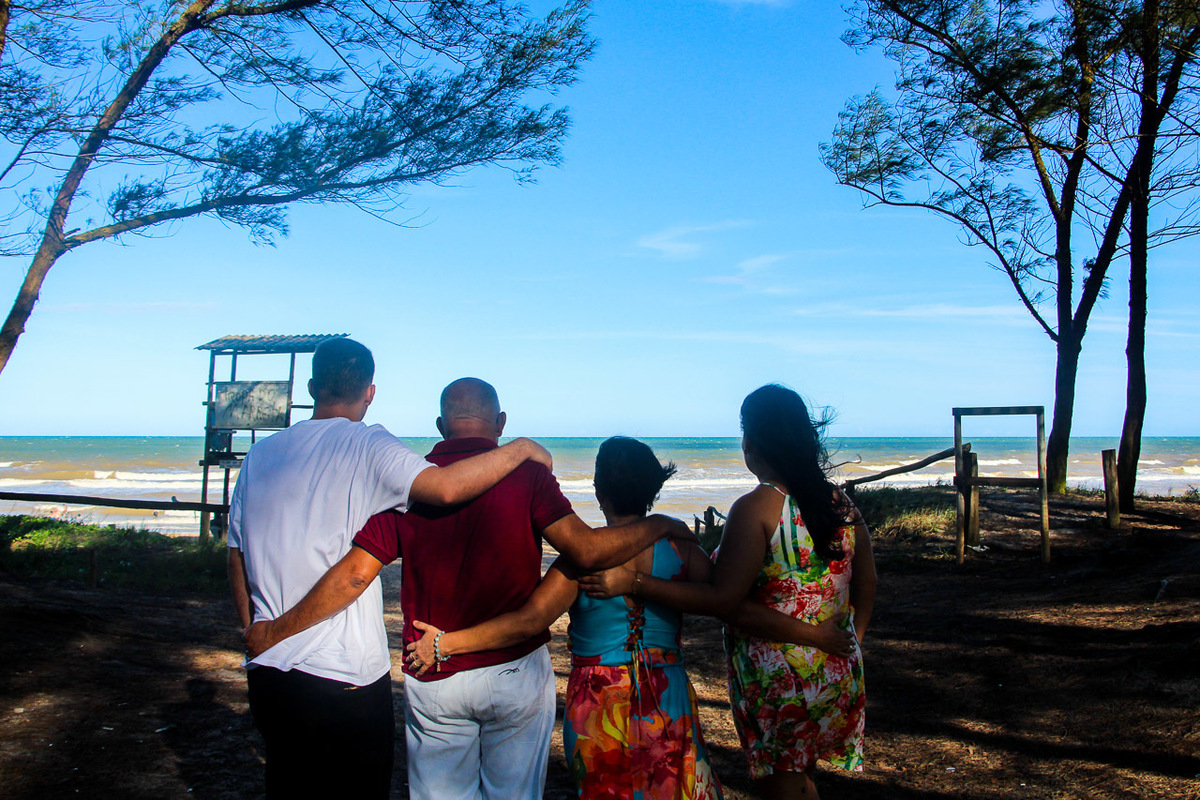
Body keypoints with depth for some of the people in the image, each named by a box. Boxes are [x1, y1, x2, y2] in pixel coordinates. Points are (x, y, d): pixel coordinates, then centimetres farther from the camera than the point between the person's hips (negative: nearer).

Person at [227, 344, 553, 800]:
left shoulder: (259, 455, 8)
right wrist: (521, 450, -13)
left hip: (266, 672, 6)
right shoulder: (365, 445, -12)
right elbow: (446, 488, -28)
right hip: (344, 676, -6)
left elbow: (237, 564, 13)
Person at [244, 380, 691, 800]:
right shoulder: (525, 475, -10)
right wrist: (658, 525, -2)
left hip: (433, 680, 2)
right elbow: (586, 550, -18)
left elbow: (353, 575, -8)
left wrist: (276, 631, 3)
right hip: (517, 672, -1)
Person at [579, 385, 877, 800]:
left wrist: (633, 582, -20)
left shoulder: (755, 509, -19)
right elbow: (866, 589, 9)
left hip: (775, 676, -6)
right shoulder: (842, 505, 1)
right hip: (838, 674, 6)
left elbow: (723, 599, -22)